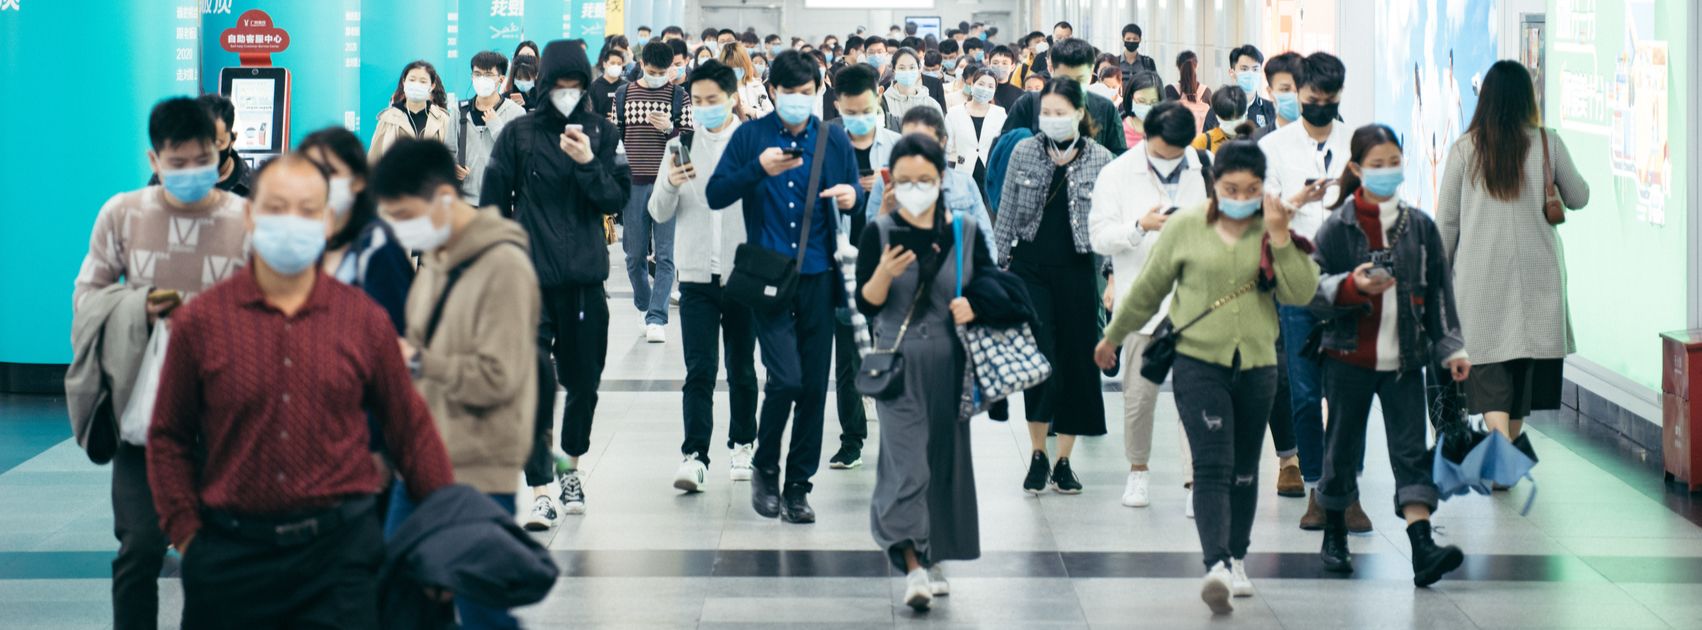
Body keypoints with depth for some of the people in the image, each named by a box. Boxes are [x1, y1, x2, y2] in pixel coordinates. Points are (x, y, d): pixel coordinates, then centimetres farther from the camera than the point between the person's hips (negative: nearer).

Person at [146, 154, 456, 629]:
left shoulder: (365, 320, 5)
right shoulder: (200, 321, 2)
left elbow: (410, 429, 10)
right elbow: (168, 438, 10)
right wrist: (186, 534, 1)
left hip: (340, 552, 0)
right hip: (232, 550, 0)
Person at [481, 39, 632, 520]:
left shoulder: (603, 133, 5)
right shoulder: (519, 134, 1)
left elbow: (619, 198, -1)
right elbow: (494, 205, 5)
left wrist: (589, 163, -18)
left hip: (585, 278, 2)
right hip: (530, 280, -2)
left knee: (584, 381, 11)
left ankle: (571, 464, 35)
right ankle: (540, 489, -8)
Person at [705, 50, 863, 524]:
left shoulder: (834, 141, 9)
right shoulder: (751, 137, 2)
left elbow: (856, 194, 15)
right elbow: (715, 195, -4)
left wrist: (853, 196, -8)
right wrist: (759, 170, -19)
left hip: (818, 276, 3)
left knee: (814, 386, 4)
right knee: (786, 378, -15)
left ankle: (798, 486, 16)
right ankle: (765, 468, 9)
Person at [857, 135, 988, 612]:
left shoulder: (965, 232, 3)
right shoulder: (880, 232, -2)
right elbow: (866, 305, -4)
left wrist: (975, 304, -12)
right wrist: (885, 273, -23)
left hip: (949, 363, 3)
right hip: (899, 363, -3)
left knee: (945, 458, 9)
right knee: (907, 462, -10)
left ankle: (932, 558, 23)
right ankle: (914, 566, -12)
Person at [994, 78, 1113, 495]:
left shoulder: (1100, 159, 0)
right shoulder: (1024, 152, 3)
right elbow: (1007, 215, 8)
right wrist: (997, 268, 5)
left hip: (1077, 272, 0)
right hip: (1031, 269, 0)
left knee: (1076, 363, 4)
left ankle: (1064, 461, 15)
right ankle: (1038, 456, 6)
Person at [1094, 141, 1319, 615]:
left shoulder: (1276, 232, 3)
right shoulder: (1185, 227, -1)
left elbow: (1301, 294, -9)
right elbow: (1147, 290, 10)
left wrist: (1279, 237, -17)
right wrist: (1112, 338, 18)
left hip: (1256, 365, 3)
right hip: (1198, 363, -3)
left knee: (1244, 471, 14)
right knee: (1212, 468, -15)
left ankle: (1237, 561, 30)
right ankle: (1216, 565, -25)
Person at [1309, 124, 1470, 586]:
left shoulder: (1420, 226, 6)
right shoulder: (1337, 227, -3)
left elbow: (1439, 292, 11)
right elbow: (1314, 291, -6)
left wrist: (1451, 347, 6)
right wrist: (1354, 286, -23)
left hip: (1404, 359, 2)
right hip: (1349, 357, -2)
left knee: (1411, 451, -6)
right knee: (1343, 447, 8)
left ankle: (1423, 549, -15)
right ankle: (1334, 537, 26)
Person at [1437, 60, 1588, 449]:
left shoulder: (1465, 148, -5)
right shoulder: (1548, 143, -3)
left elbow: (1446, 220, 0)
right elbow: (1578, 198, 11)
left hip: (1481, 273, -1)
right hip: (1535, 271, 1)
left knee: (1488, 363, -1)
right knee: (1525, 364, 13)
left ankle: (1501, 442, -19)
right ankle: (1511, 438, 24)